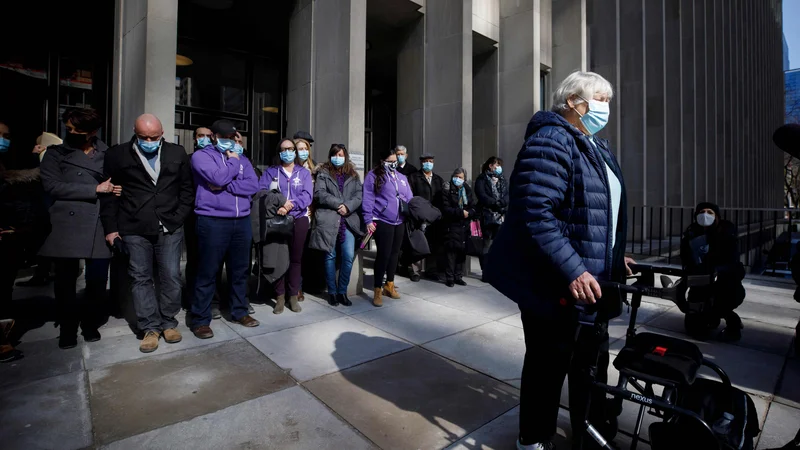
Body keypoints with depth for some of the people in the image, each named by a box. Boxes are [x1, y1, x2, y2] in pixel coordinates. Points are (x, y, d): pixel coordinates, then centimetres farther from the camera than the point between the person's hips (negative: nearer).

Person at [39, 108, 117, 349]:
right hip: (67, 226, 0)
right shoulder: (56, 153, 8)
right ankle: (68, 328, 24)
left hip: (100, 226, 0)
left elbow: (117, 185, 13)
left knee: (98, 280, 2)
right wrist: (95, 189, -10)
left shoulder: (107, 154, 11)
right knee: (66, 280, 6)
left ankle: (91, 324, 24)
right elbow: (52, 186, -4)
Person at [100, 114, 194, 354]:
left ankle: (168, 323, 20)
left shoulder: (177, 153, 5)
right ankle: (150, 328, 18)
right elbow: (109, 193, 5)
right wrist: (111, 228, 1)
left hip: (170, 228, 0)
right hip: (135, 229, 0)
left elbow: (187, 190, 8)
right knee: (141, 278, 6)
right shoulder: (118, 155, 3)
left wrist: (178, 219, 0)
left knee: (171, 277, 4)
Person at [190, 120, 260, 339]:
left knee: (240, 270, 12)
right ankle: (200, 320, 15)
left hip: (242, 221, 5)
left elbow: (253, 186, 1)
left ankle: (240, 312, 26)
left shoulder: (242, 158, 16)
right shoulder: (201, 156, 2)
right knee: (208, 272, 2)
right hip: (213, 222, -5)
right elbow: (218, 177, -17)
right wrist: (232, 161, -1)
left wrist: (225, 187, -10)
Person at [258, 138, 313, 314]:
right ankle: (280, 297, 13)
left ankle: (293, 296, 15)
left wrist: (292, 204, -21)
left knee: (295, 258, 5)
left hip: (299, 219, 0)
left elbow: (307, 195, -5)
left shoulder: (304, 172, 9)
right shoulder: (271, 172, 9)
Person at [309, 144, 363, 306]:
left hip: (348, 220, 2)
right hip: (329, 219, -2)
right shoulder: (323, 173, 10)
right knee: (330, 256, 3)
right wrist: (338, 204, -11)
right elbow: (319, 194, -5)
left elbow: (359, 195, 6)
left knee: (349, 256, -4)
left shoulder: (353, 174, 17)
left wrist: (348, 206, -11)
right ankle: (332, 291, 17)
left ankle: (342, 291, 12)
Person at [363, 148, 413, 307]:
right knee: (383, 254, -5)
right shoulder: (373, 176, -2)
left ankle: (389, 285, 29)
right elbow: (368, 199, -8)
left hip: (399, 222, 6)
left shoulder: (402, 177, 17)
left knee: (394, 253, 13)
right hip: (382, 221, -6)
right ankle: (378, 290, 8)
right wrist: (368, 220, -14)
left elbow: (409, 198, 18)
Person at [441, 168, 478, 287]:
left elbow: (475, 208, 7)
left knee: (462, 251, 6)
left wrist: (468, 213, -13)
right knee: (452, 251, -5)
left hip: (465, 226, 4)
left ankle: (458, 276, 17)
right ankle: (449, 277, 5)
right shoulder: (448, 190, 0)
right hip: (452, 226, -4)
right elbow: (445, 209, -9)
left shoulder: (469, 191, 12)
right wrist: (460, 212, -16)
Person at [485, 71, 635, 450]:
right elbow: (536, 213, -27)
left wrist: (614, 258, 20)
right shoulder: (551, 140, -15)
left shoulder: (597, 147, 17)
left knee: (592, 361, 23)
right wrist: (572, 270, -29)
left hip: (592, 280, 10)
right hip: (554, 284, -10)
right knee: (549, 365, 8)